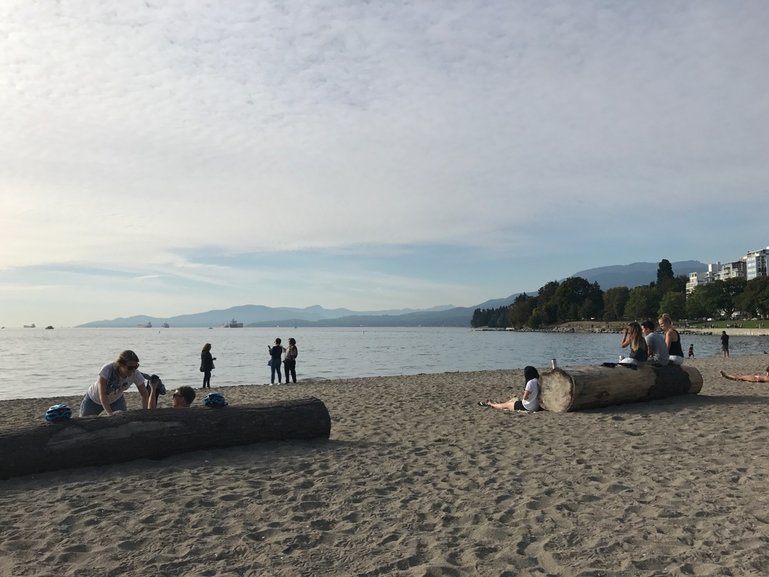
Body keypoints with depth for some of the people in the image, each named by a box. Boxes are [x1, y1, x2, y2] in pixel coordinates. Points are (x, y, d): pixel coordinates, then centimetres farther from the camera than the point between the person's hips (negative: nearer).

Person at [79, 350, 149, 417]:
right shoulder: (107, 370, -37)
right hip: (93, 400, -2)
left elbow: (144, 394, -20)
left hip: (116, 400, 2)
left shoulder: (135, 373, -29)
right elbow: (102, 395, -37)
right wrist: (110, 414, -45)